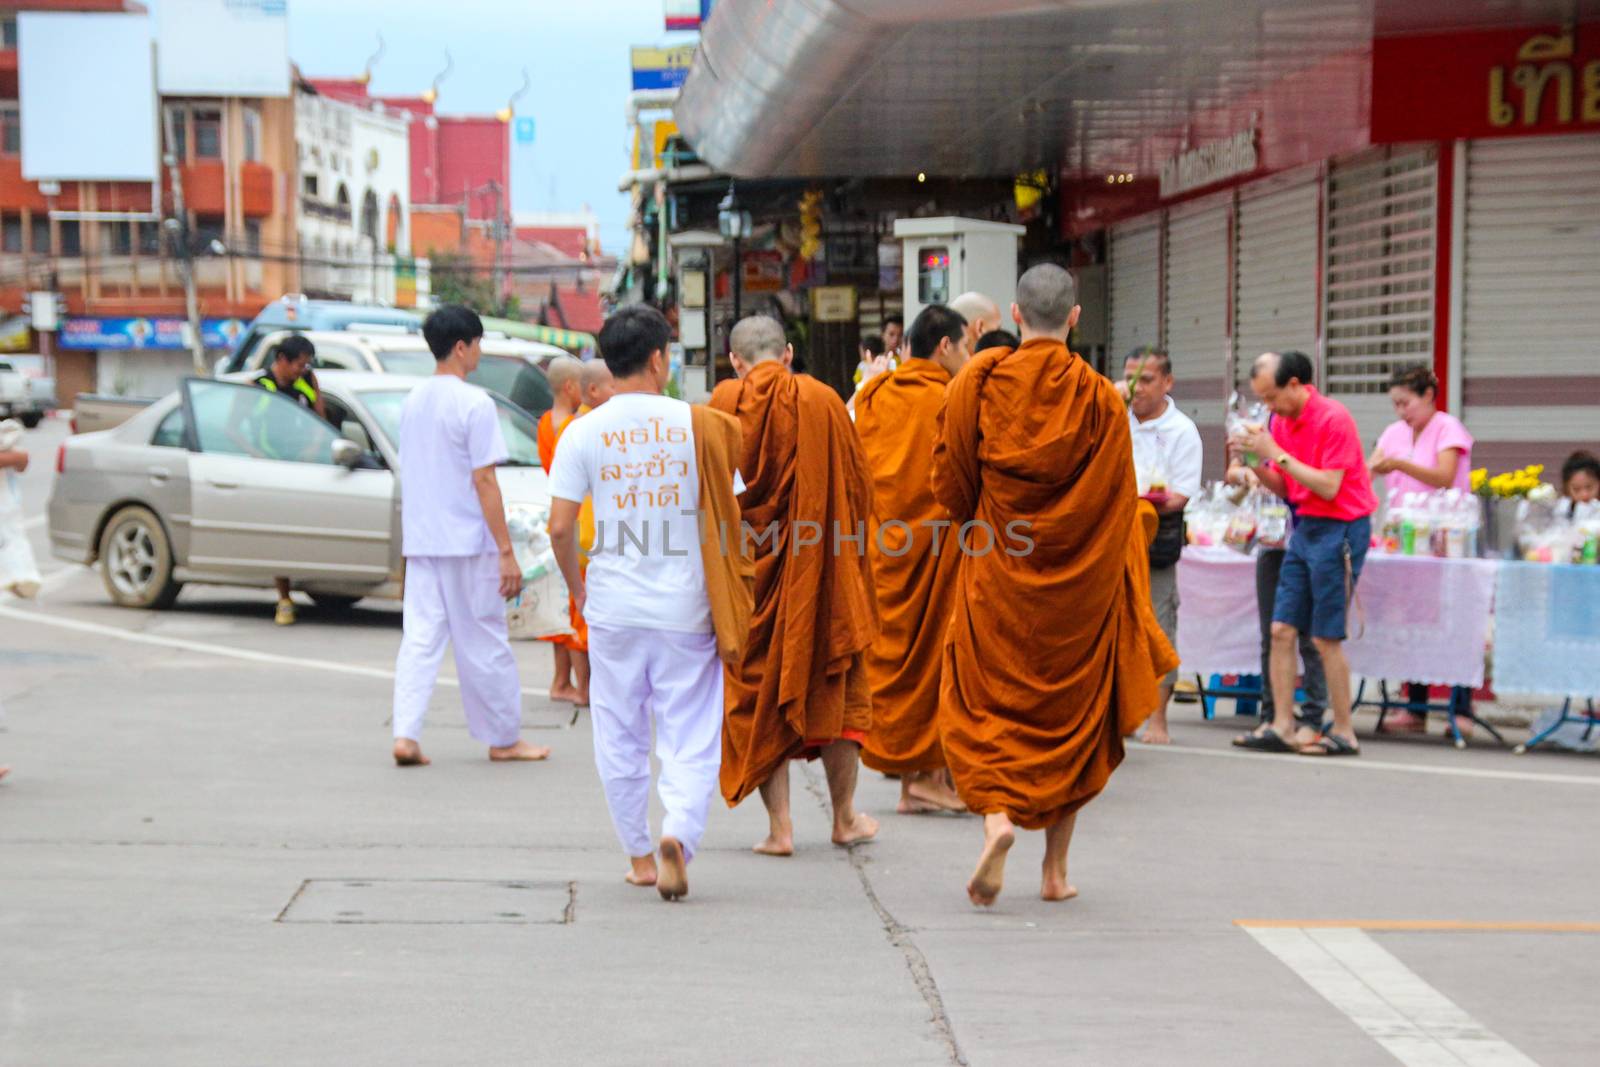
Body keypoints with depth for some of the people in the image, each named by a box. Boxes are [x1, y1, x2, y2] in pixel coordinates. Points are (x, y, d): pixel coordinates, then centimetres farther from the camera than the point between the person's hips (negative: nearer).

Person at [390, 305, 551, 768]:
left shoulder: (413, 401, 10)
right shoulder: (473, 403, -13)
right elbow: (483, 481, -16)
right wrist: (506, 551, -13)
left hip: (420, 540, 6)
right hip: (468, 542, -6)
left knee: (419, 638, 5)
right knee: (483, 643, 4)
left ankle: (405, 733, -7)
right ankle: (504, 739, 14)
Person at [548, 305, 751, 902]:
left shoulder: (584, 433, -2)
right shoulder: (699, 427, -2)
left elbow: (560, 526, -6)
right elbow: (730, 516, -2)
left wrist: (577, 587, 12)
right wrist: (731, 614, 6)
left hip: (613, 607, 1)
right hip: (685, 607, -1)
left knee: (620, 739, 14)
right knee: (691, 739, 5)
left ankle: (640, 856, 21)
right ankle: (678, 832, -18)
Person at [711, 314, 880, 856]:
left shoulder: (723, 403, -4)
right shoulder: (822, 401, -6)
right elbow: (858, 486, 0)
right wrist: (850, 545, 14)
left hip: (746, 571, 0)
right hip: (820, 570, 0)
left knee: (758, 691, 9)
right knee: (833, 688, 13)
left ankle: (779, 825, 4)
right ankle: (845, 817, 21)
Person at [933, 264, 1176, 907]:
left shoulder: (978, 382, -6)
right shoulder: (1101, 399, -6)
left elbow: (949, 483, 0)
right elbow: (1120, 502, -3)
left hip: (996, 577, -1)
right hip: (1081, 583, 1)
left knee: (984, 709, 8)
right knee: (1072, 712, 12)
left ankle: (995, 815, -20)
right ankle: (1056, 868, 14)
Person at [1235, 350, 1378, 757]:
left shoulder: (1333, 418, -14)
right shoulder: (1280, 421, 9)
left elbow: (1328, 487, -20)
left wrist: (1277, 454, -20)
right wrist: (1256, 464, -6)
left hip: (1339, 527, -8)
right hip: (1303, 526, 8)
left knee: (1326, 638, -6)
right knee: (1282, 630, 1)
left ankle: (1344, 733, 1)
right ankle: (1282, 726, 2)